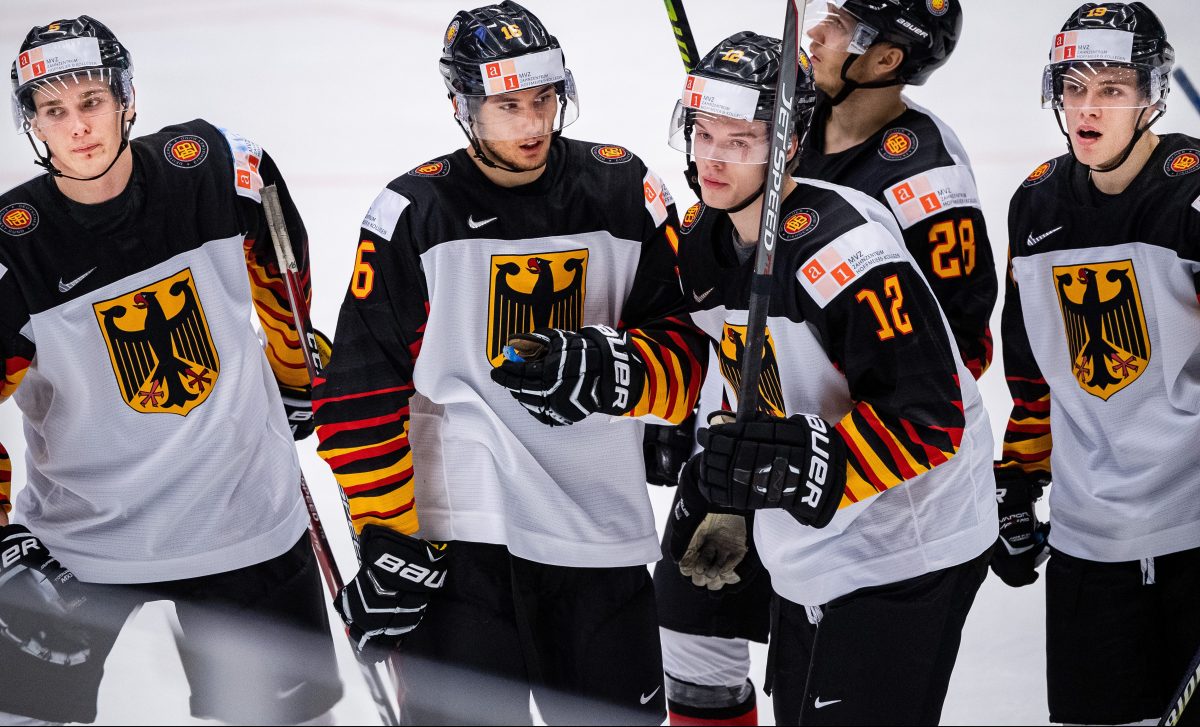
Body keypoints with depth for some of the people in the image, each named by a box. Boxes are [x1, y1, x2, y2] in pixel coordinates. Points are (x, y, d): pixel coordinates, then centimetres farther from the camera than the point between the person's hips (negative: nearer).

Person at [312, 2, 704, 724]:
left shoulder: (627, 191, 3)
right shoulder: (413, 214, -4)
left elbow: (685, 341, 3)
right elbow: (362, 392, -3)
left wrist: (615, 371, -18)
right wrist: (385, 538, -7)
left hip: (601, 527, 2)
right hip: (453, 537, -2)